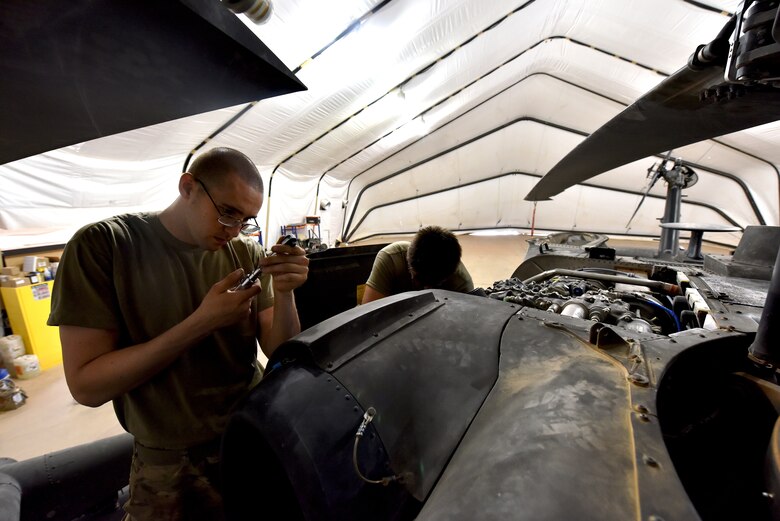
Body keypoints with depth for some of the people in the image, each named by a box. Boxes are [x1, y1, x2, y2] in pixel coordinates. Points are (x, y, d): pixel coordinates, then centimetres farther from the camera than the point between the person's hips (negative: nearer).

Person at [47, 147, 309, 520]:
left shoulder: (250, 255, -7)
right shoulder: (102, 245, -14)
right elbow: (86, 386, -17)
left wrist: (284, 296, -26)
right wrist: (202, 322, -27)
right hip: (171, 464, -2)